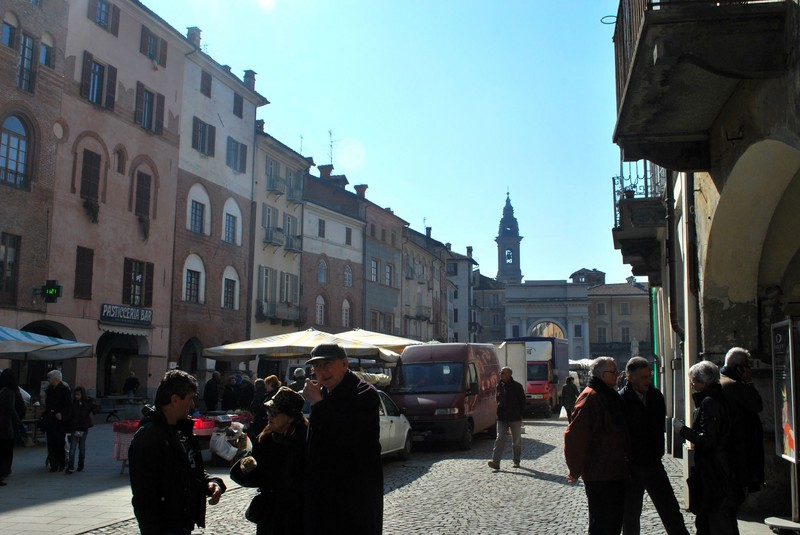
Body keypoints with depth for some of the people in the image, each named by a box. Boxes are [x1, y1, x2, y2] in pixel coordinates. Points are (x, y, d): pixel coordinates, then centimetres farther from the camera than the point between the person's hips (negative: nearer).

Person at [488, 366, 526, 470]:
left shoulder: (517, 386, -4)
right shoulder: (499, 386, 9)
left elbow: (522, 401, -1)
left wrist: (520, 413, -7)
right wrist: (498, 411, 10)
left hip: (515, 418, -3)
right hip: (502, 418, 3)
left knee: (516, 441, 8)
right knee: (500, 439, -7)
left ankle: (516, 461, 22)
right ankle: (496, 462, -14)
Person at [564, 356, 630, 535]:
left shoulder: (609, 396, 14)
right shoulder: (590, 397, -17)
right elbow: (574, 436, -22)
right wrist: (575, 470, -17)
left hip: (614, 472, 9)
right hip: (599, 475, -9)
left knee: (615, 519, 16)